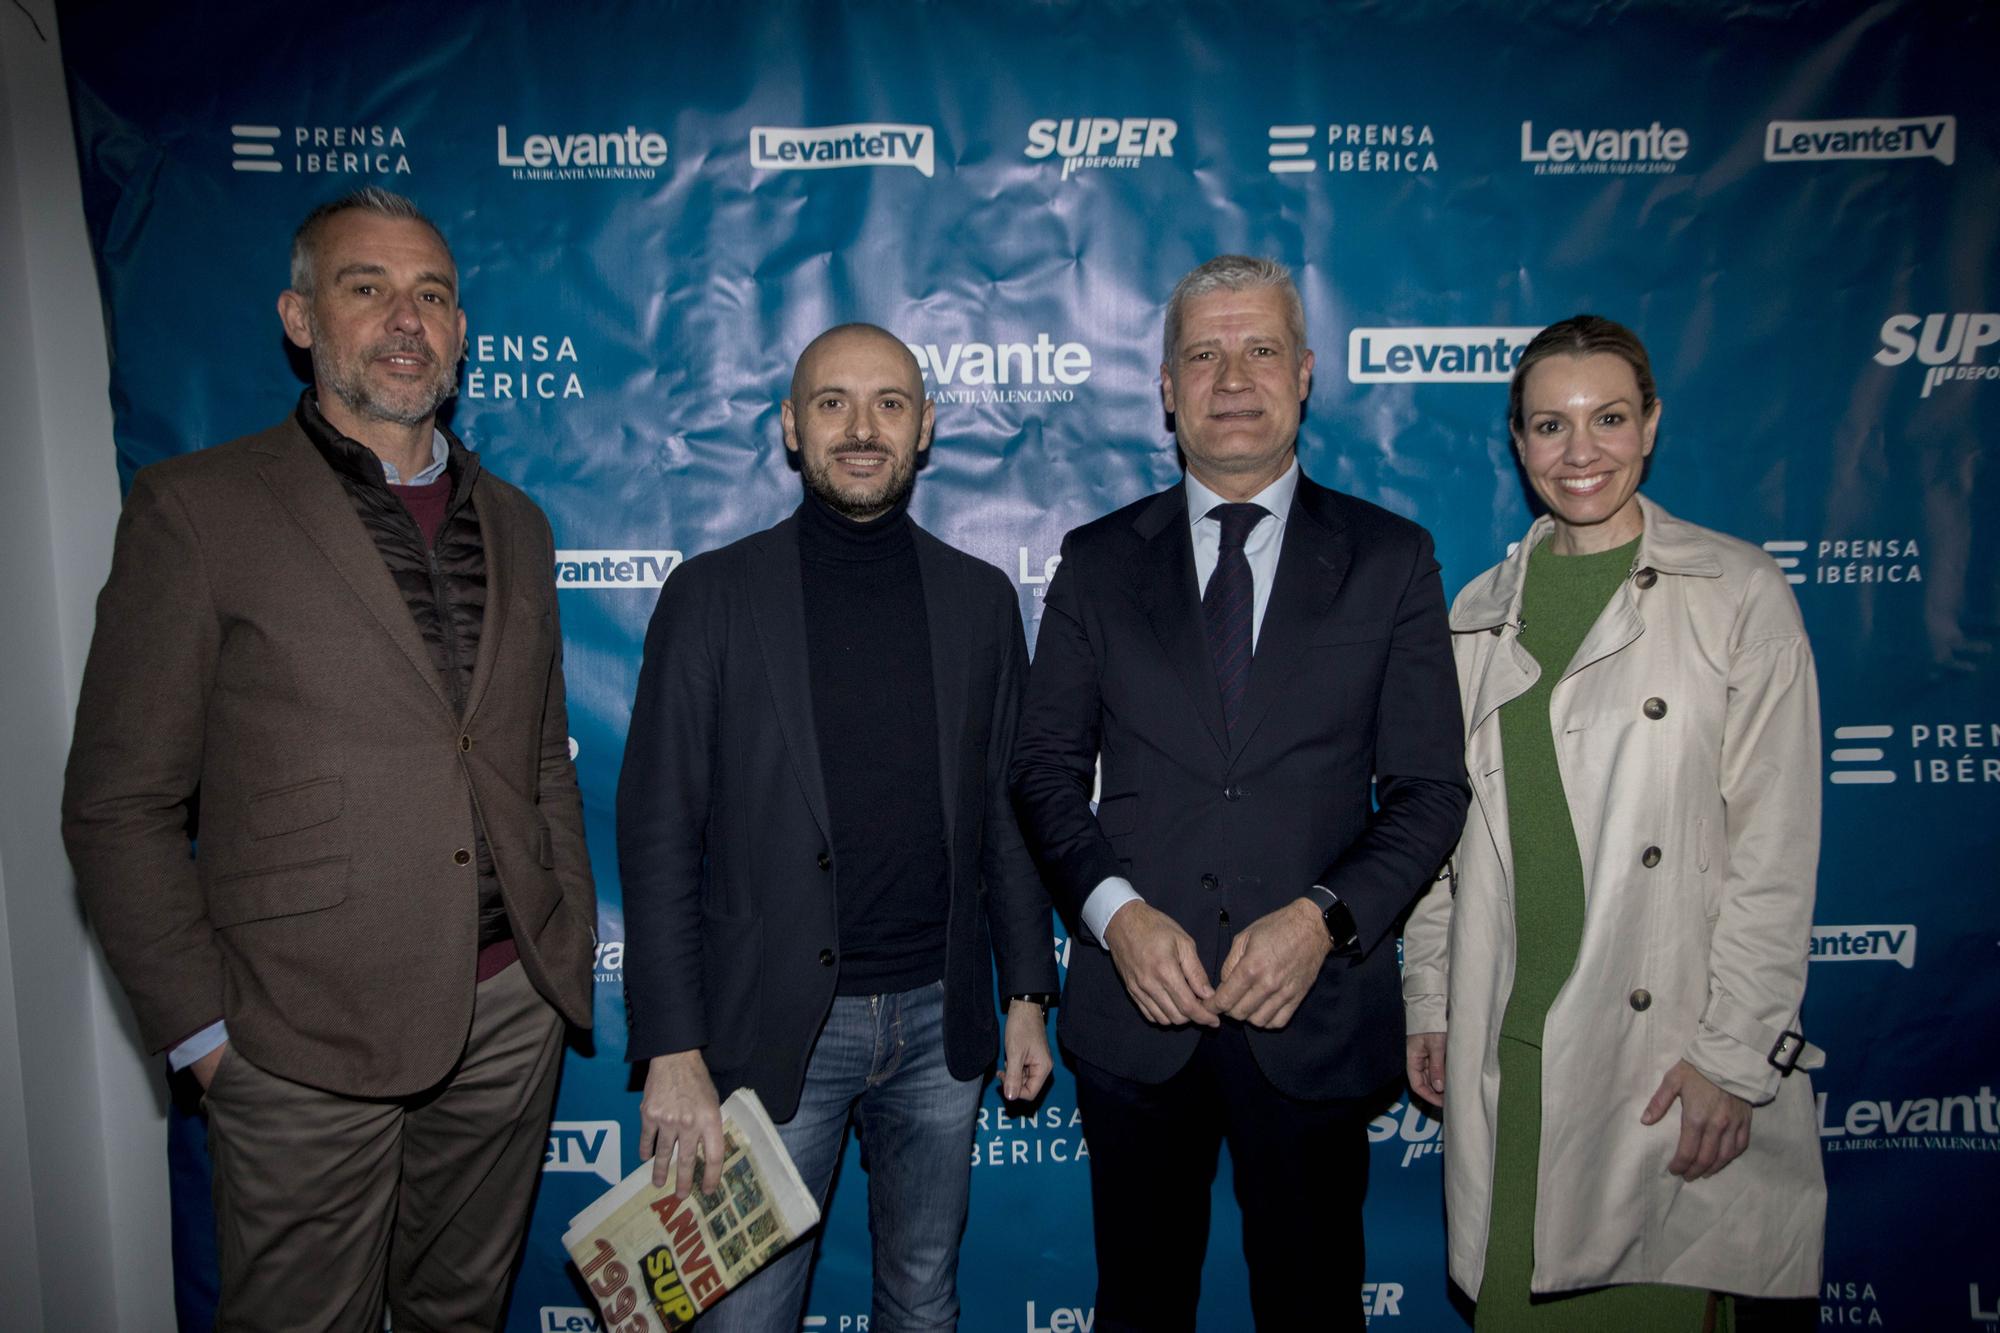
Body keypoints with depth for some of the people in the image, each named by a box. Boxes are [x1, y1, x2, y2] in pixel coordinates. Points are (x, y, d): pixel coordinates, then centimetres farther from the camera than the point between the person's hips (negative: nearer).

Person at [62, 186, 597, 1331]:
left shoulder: (514, 524, 10)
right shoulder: (197, 508, -5)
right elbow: (120, 804, -5)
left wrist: (573, 957, 10)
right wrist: (201, 1027, -7)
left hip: (510, 1012, 5)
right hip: (308, 1040, -4)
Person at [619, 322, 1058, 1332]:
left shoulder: (979, 598, 4)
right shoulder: (712, 595, -4)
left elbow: (1007, 811, 9)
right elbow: (658, 834, -6)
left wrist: (1028, 994, 7)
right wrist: (672, 1051, -10)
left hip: (940, 1018, 3)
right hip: (775, 1028, -2)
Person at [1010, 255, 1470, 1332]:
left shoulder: (1390, 559, 1)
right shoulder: (1098, 560, 4)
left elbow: (1428, 788, 0)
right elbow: (1046, 767, 3)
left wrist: (1323, 918, -15)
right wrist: (1118, 913, -12)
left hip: (1315, 1007, -1)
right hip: (1135, 1005, 1)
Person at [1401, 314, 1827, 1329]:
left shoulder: (1738, 593, -2)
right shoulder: (1480, 612, 9)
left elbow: (1774, 845, -6)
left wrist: (1735, 1055, -10)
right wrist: (1427, 1004, 10)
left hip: (1667, 1049, -3)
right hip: (1504, 1047, 3)